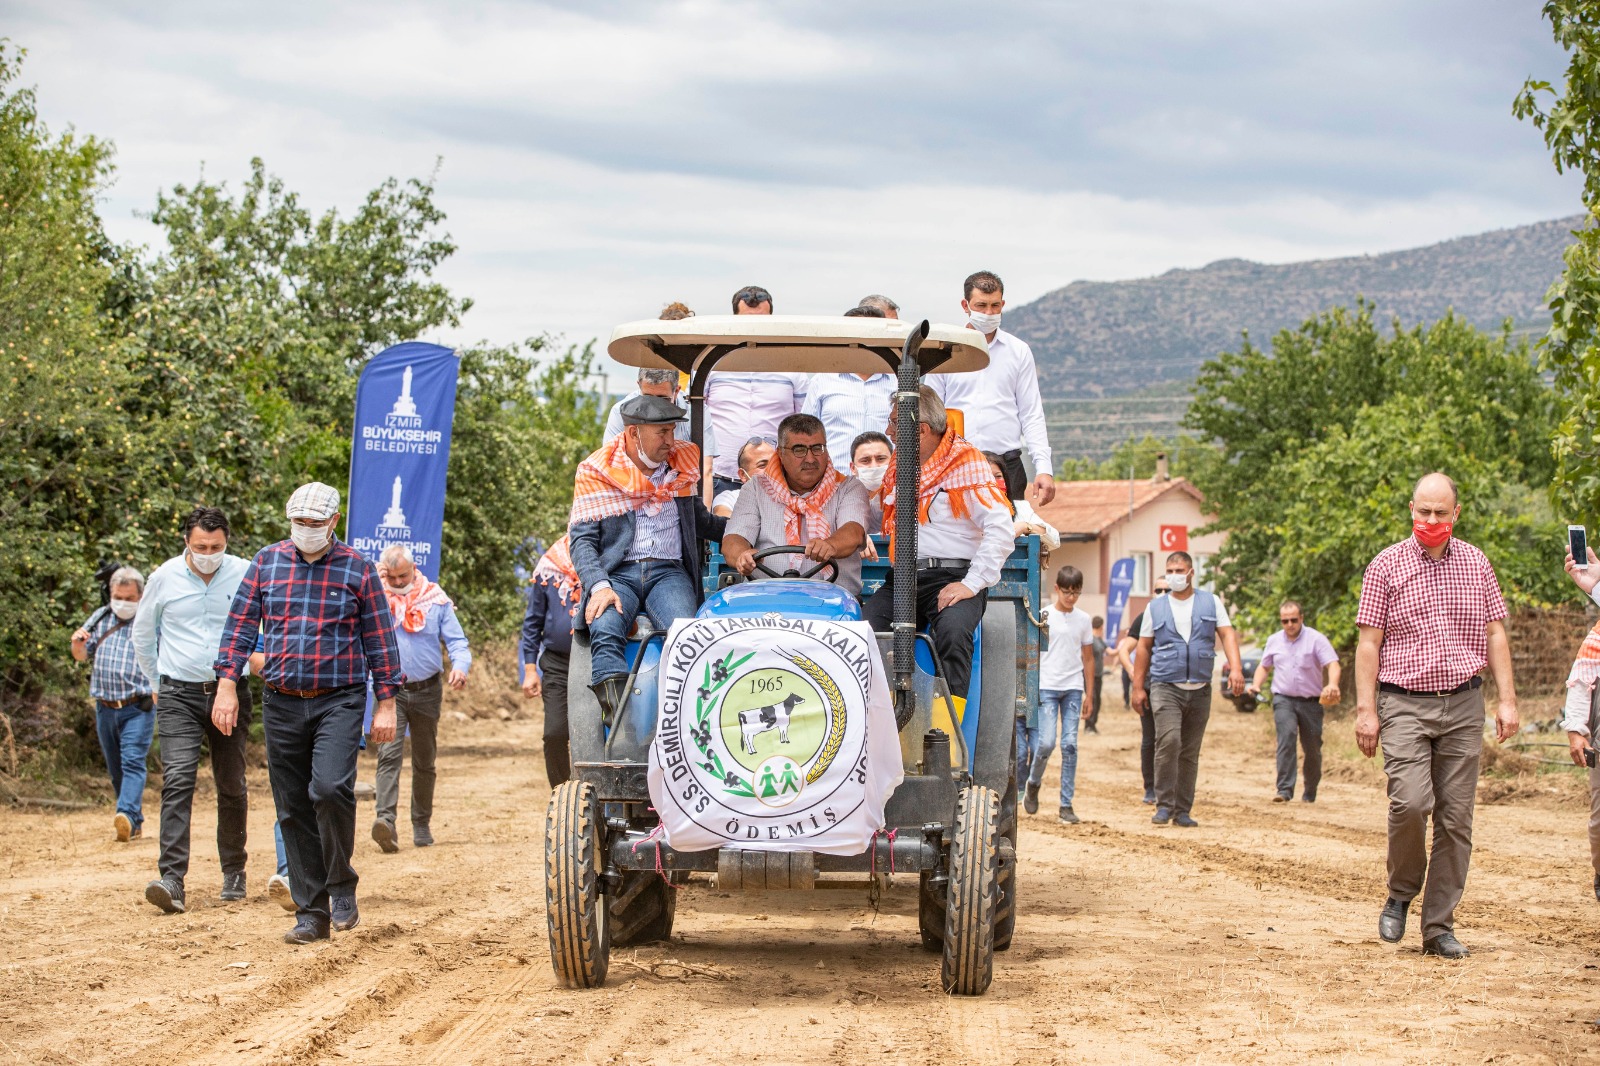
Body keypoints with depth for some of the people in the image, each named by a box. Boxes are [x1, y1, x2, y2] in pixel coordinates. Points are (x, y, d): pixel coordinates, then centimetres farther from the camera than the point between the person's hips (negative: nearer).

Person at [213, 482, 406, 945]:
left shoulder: (358, 568, 3)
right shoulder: (267, 562, 9)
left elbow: (380, 639, 4)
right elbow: (240, 624, 9)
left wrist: (386, 703, 0)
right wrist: (226, 685, 0)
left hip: (339, 700, -3)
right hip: (282, 703, 3)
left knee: (330, 787, -23)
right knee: (293, 811, 4)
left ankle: (342, 885, -2)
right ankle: (311, 913, 11)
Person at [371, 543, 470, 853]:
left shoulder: (435, 599, 4)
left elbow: (456, 640, 2)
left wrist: (461, 665, -18)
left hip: (427, 690, 2)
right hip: (389, 689, -2)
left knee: (425, 761, 12)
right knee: (389, 753, -20)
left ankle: (422, 824, 25)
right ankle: (386, 819, -32)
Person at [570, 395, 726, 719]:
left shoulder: (682, 465, 15)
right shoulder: (596, 473, 4)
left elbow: (700, 521, 28)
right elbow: (582, 540, -1)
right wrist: (599, 586, -18)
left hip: (669, 573, 2)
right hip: (616, 573, -2)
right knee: (605, 630, -34)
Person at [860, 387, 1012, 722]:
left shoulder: (966, 462, -2)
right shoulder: (897, 465, 20)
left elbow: (1001, 528, -10)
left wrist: (972, 583, -18)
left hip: (952, 577, -6)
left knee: (952, 630, -36)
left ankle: (947, 735, -33)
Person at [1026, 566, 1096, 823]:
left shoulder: (1084, 619, 8)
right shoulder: (1043, 616, 0)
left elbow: (1088, 657, 14)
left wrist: (1089, 694, 11)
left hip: (1073, 689, 3)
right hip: (1047, 687, -3)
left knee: (1070, 745, -2)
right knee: (1046, 742, -12)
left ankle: (1066, 805, 2)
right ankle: (1033, 784, 18)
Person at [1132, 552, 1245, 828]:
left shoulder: (1211, 603, 8)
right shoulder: (1156, 608, 8)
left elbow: (1227, 634, 1)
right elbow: (1144, 647, 10)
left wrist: (1235, 668, -15)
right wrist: (1138, 686, 5)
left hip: (1200, 689, 2)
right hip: (1165, 687, -2)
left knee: (1190, 753, 6)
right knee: (1168, 741, -20)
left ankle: (1182, 810, 13)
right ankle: (1164, 804, -13)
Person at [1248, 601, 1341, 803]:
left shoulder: (1316, 639, -3)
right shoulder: (1274, 641, 12)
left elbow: (1333, 664, -12)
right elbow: (1264, 666, 24)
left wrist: (1333, 684, -32)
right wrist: (1256, 684, 4)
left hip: (1311, 701, -1)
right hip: (1284, 699, 1)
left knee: (1313, 748, 5)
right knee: (1286, 738, -20)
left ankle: (1310, 792, 23)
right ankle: (1284, 790, -25)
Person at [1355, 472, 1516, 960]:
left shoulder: (1476, 564, 9)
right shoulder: (1387, 565, 1)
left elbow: (1495, 634, 12)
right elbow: (1368, 642, 0)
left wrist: (1507, 699, 3)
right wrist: (1366, 710, -7)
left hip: (1463, 705, 3)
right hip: (1404, 703, -3)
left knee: (1456, 818, 1)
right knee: (1410, 801, -20)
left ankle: (1439, 928, 8)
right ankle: (1401, 893, 6)